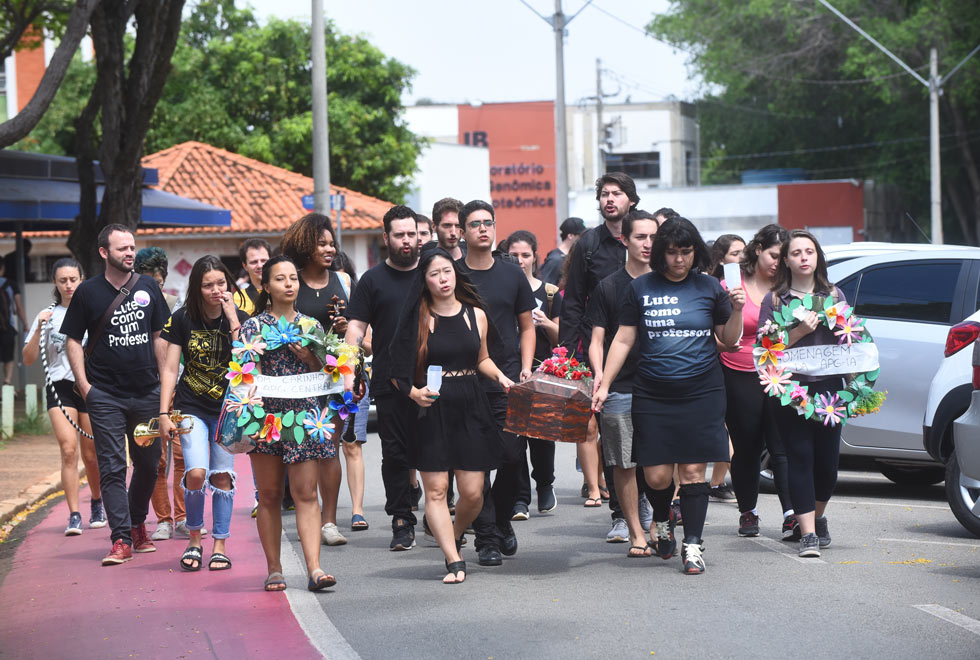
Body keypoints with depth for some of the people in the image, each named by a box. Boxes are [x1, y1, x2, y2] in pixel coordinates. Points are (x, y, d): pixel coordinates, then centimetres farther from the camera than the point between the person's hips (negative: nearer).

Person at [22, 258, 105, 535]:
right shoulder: (48, 316, 5)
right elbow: (28, 359, 0)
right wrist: (39, 329, -11)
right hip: (60, 387, -1)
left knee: (91, 455, 7)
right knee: (69, 450, -15)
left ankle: (97, 502, 34)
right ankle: (74, 516, -14)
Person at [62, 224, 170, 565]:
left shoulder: (148, 287, 7)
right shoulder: (88, 291, -1)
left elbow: (159, 337, 13)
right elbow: (73, 340, 3)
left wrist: (166, 383, 9)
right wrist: (84, 385, -6)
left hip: (147, 393, 3)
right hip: (105, 395, -3)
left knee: (148, 463, 10)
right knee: (112, 467, -7)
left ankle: (137, 525, 29)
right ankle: (121, 538, -7)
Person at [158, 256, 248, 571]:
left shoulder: (240, 319, -4)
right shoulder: (182, 320, -4)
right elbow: (169, 369, -1)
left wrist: (232, 320, -21)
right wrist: (164, 413, -7)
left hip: (228, 409, 1)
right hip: (192, 408, -1)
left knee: (222, 476, 0)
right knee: (196, 474, -16)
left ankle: (220, 546, 12)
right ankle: (194, 539, 5)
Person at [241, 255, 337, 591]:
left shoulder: (312, 325, 11)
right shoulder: (254, 326, 4)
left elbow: (324, 373, 14)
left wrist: (309, 357, -5)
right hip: (266, 415, -1)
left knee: (306, 493, -7)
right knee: (269, 495, 5)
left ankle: (314, 568, -14)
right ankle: (274, 569, 12)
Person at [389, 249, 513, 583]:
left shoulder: (475, 315, 9)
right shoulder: (418, 319, 0)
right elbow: (400, 372, 2)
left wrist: (500, 376, 5)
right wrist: (414, 392, -16)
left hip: (471, 408, 2)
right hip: (432, 409, -2)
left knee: (473, 493, -1)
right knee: (436, 489, -7)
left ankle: (454, 536, 28)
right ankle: (454, 561, -3)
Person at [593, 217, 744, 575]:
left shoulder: (709, 288, 5)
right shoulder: (641, 288, 4)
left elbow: (729, 340, 12)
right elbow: (623, 340, 7)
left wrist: (736, 310, -6)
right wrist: (604, 384, 1)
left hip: (701, 392, 0)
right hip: (653, 394, 0)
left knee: (693, 469, -4)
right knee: (656, 475, -2)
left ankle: (693, 543, 3)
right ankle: (661, 520, 29)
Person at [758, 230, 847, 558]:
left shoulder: (834, 295, 13)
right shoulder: (774, 300, 5)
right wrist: (799, 332, -15)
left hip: (828, 387, 2)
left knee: (827, 461, 2)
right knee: (800, 458, -6)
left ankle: (817, 516, 29)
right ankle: (808, 533, -5)